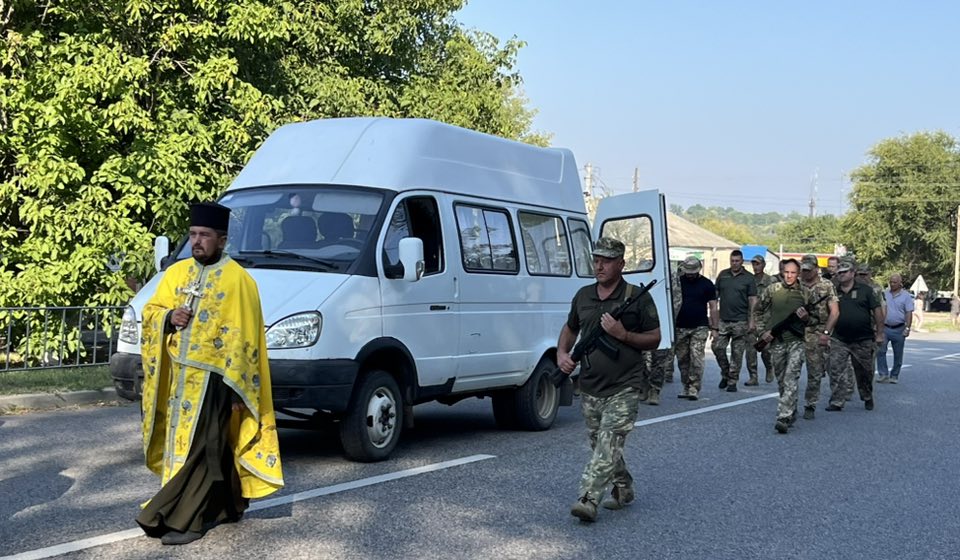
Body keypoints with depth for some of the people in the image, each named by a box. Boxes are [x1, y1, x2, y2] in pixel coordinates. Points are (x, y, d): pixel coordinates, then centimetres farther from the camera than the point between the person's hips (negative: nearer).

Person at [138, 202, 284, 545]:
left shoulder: (237, 280, -9)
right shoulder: (177, 272, 9)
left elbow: (243, 339, -9)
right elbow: (150, 311, 14)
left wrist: (236, 388, -12)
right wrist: (169, 317, -10)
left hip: (212, 377, -6)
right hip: (178, 374, 6)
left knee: (197, 447, -6)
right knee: (214, 446, 15)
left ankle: (183, 518, -1)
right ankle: (226, 505, 27)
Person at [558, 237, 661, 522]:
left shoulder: (638, 297, -5)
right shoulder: (583, 296, 10)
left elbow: (654, 339, -3)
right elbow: (570, 328, 24)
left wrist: (623, 334, -17)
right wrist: (562, 353, 6)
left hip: (623, 389, -6)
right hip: (589, 389, 6)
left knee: (609, 444, -15)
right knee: (600, 444, 15)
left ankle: (588, 499, -20)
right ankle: (623, 488, 34)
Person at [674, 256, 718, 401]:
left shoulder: (707, 284, 3)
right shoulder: (678, 282, 6)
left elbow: (713, 307, 4)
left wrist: (714, 327, -3)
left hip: (699, 328, -2)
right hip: (680, 327, 3)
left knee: (696, 358, -10)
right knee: (682, 359, 7)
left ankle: (694, 389, -6)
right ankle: (686, 386, 19)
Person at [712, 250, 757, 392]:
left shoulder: (748, 278, 0)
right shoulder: (723, 275, 9)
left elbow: (752, 300, 0)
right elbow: (715, 295, 13)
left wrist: (751, 321, -5)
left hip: (740, 321, -3)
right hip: (723, 320, 3)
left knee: (737, 352, 1)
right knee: (717, 347, -2)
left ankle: (732, 381, 9)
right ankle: (725, 374, 19)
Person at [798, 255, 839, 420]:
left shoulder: (827, 286, 3)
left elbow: (834, 312, -2)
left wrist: (826, 332, -10)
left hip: (816, 336, -1)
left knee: (815, 373, 3)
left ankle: (810, 406, 13)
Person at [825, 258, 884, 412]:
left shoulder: (865, 290, 0)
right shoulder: (834, 292, 6)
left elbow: (877, 312, -1)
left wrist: (879, 333, -5)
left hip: (863, 341, -1)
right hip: (839, 340, 2)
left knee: (864, 372, 11)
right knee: (834, 369, -10)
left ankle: (867, 398, 32)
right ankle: (837, 401, -5)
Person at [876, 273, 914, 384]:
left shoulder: (906, 296, 0)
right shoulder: (884, 293, 6)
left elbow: (909, 313, -3)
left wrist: (907, 328, -12)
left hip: (899, 329, -1)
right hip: (884, 328, 1)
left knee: (898, 354, 6)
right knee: (880, 351, -9)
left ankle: (894, 376, 17)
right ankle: (883, 374, -3)